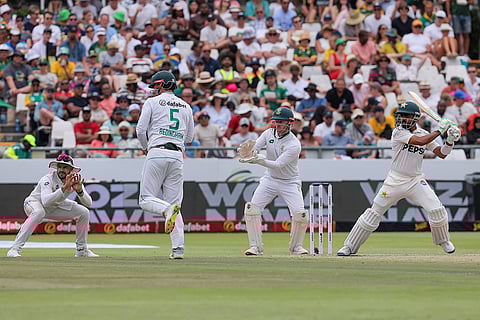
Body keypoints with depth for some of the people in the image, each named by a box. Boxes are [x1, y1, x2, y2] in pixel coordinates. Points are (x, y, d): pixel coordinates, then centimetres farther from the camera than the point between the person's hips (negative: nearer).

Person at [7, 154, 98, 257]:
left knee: (84, 212, -4)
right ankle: (15, 249, -41)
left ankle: (82, 250, 12)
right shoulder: (48, 179, -30)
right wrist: (64, 188, -53)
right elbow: (45, 201, -47)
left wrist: (79, 190, -38)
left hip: (55, 207, 6)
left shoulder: (76, 179, -14)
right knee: (39, 212, -40)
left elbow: (89, 203, -19)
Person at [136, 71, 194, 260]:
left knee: (147, 199, -2)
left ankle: (168, 209, -35)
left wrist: (145, 147, 18)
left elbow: (141, 130, 0)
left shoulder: (153, 102, 4)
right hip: (177, 156, 4)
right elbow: (189, 138, 20)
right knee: (174, 203, 5)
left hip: (157, 153, -4)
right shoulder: (186, 107, 18)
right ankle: (178, 248, -7)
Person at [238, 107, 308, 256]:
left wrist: (259, 160, -46)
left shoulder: (294, 145, -23)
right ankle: (255, 246, -7)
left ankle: (296, 246, 7)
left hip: (289, 182, -4)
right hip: (270, 180, 4)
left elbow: (278, 164, -31)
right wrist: (250, 151, -38)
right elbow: (253, 149, -12)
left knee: (300, 214, -17)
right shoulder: (269, 133, -5)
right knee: (252, 209, -14)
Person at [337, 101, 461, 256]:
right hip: (395, 180, -3)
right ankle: (349, 246, 8)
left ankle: (443, 241, 15)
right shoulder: (398, 132, -11)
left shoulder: (424, 133, 4)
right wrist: (439, 130, -19)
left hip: (416, 181, 3)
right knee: (374, 213, -1)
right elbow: (420, 141, -25)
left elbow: (441, 153, 3)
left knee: (437, 211, -12)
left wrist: (450, 140, -15)